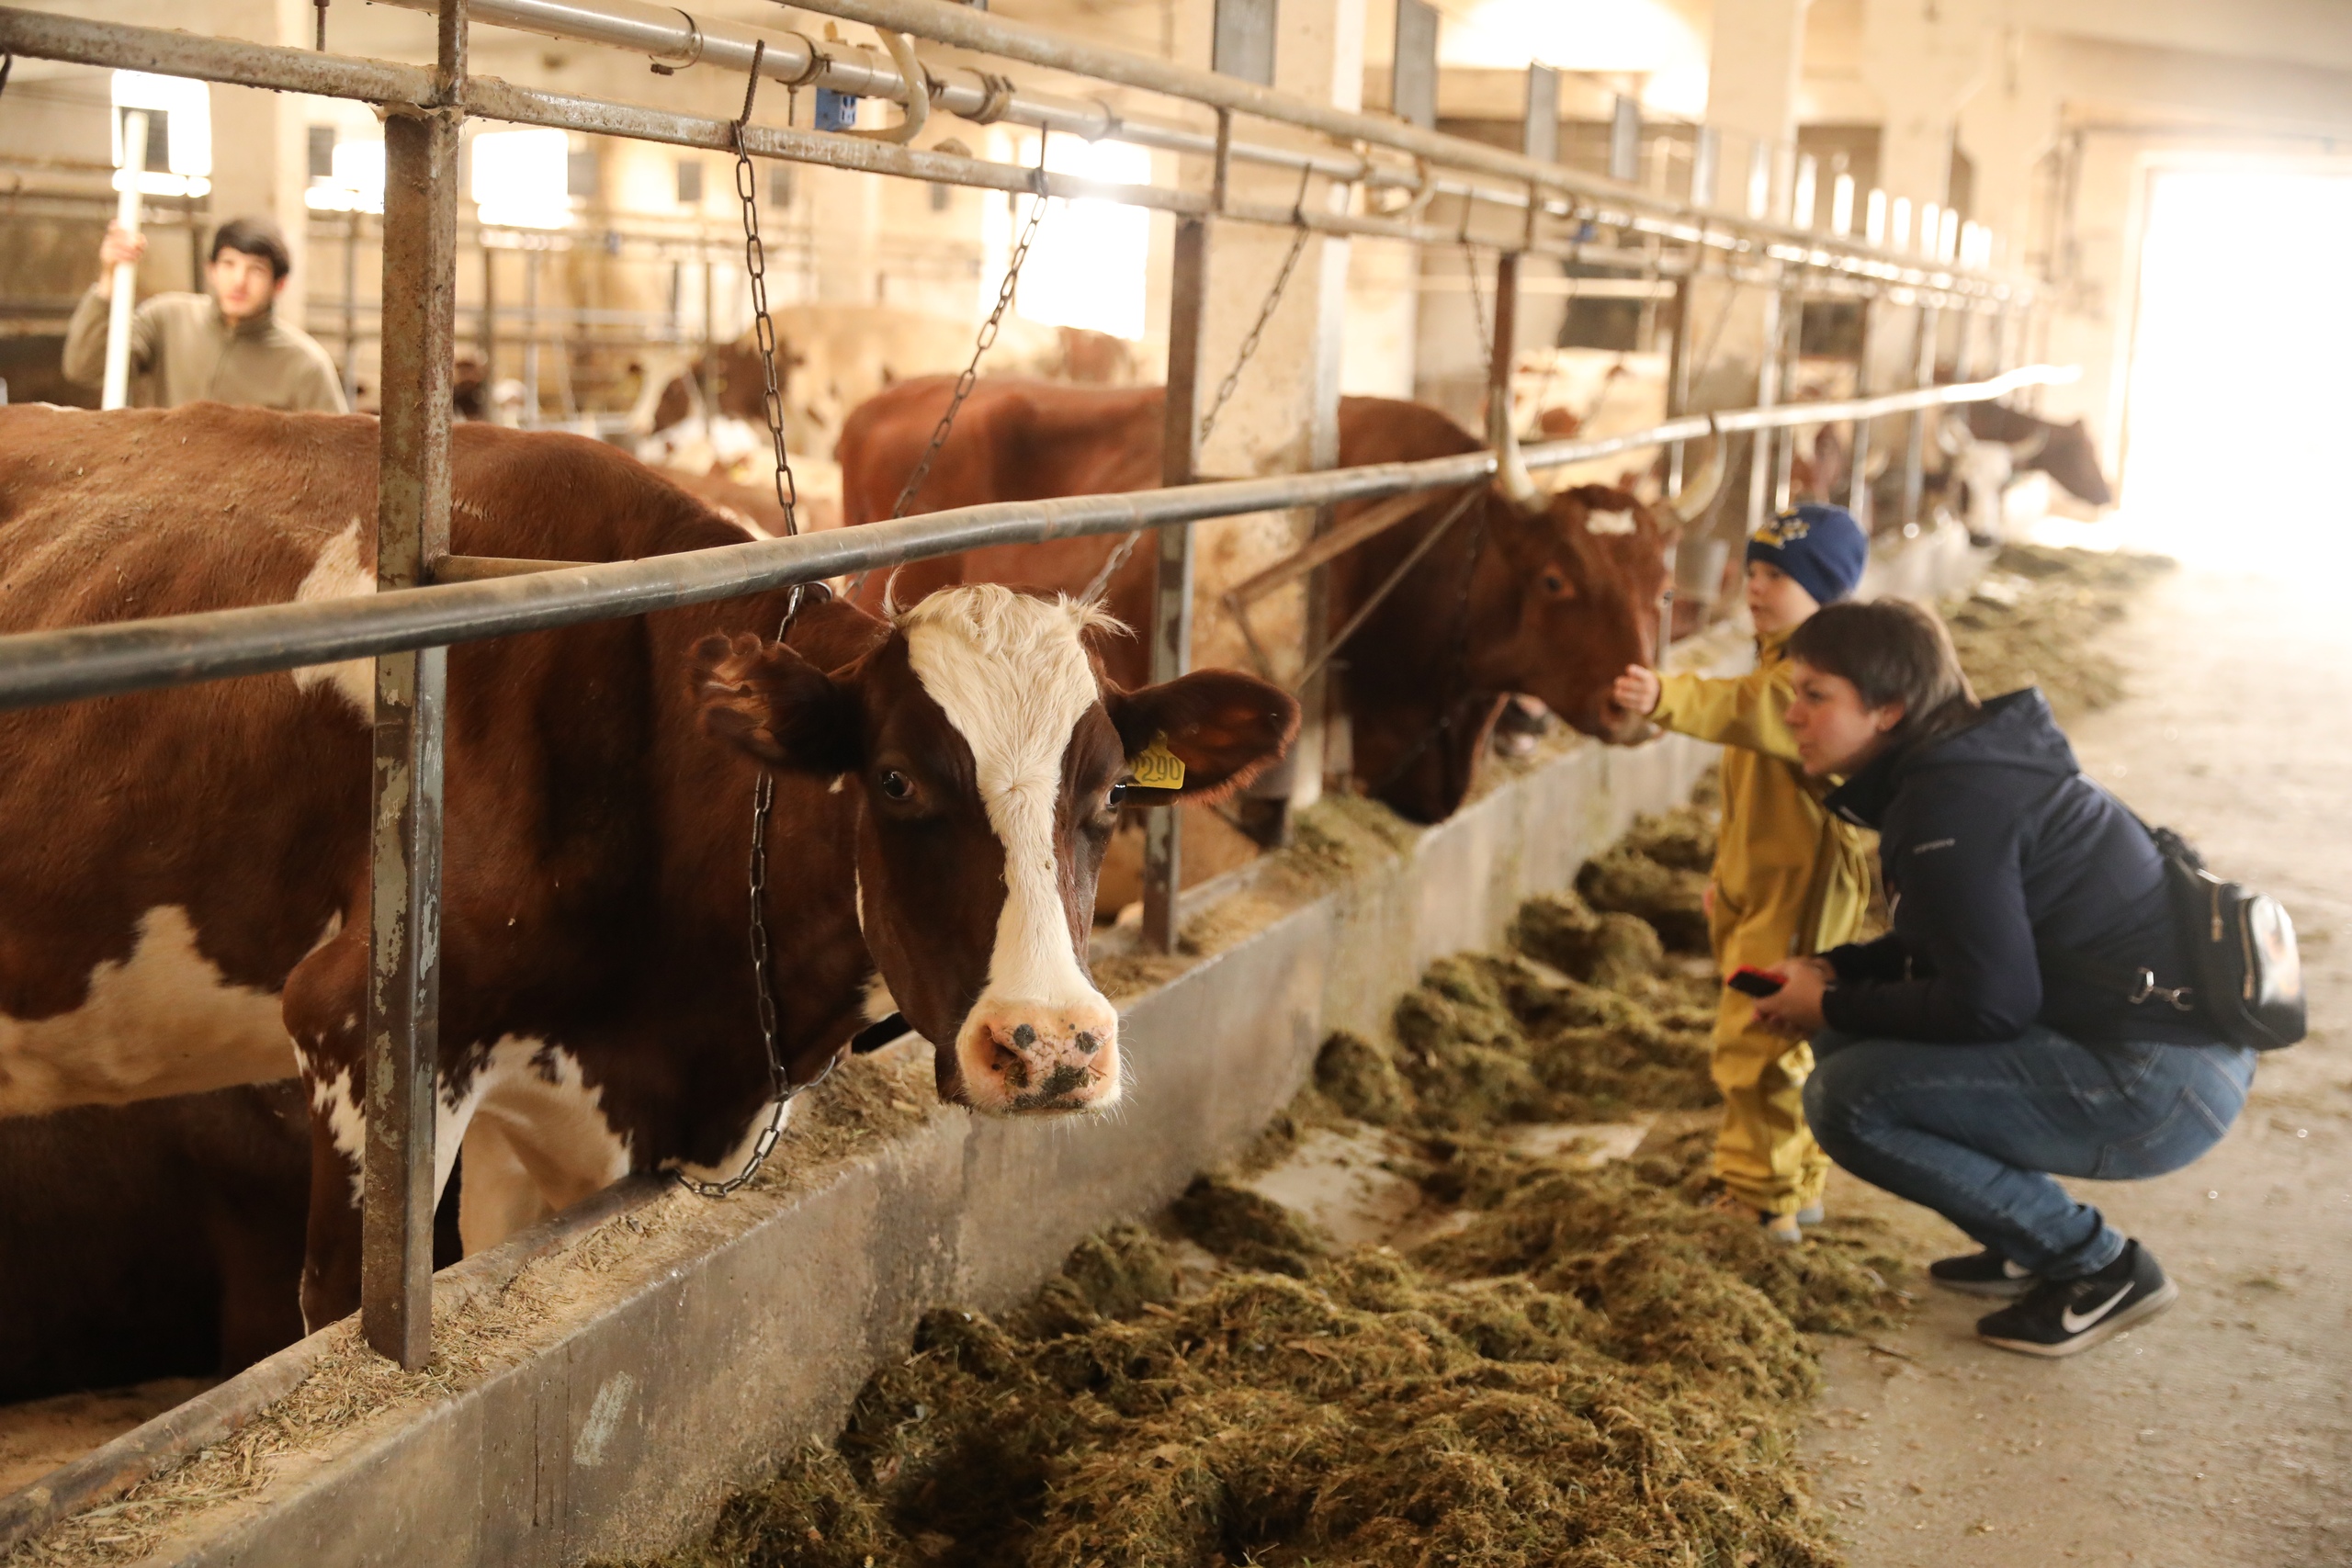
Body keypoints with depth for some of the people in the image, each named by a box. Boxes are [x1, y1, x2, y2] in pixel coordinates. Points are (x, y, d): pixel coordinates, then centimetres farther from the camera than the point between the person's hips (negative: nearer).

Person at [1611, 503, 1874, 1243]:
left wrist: (1667, 698, -55)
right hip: (1756, 882, 11)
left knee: (1757, 1040, -10)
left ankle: (1764, 1199, -1)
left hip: (1803, 885, -11)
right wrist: (1725, 868, 26)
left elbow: (1755, 710, -41)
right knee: (1781, 1042, 18)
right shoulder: (1775, 664, 16)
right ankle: (1798, 1189, 30)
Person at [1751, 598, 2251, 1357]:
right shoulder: (1973, 761, 10)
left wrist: (1834, 1008, -6)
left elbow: (1988, 1004, -20)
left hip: (2162, 1084, -10)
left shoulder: (1950, 803, -20)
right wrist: (1833, 972, 10)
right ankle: (2035, 1244, 18)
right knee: (1851, 1037, 12)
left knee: (1847, 1099, -16)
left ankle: (2097, 1268, -2)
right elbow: (1977, 942, 21)